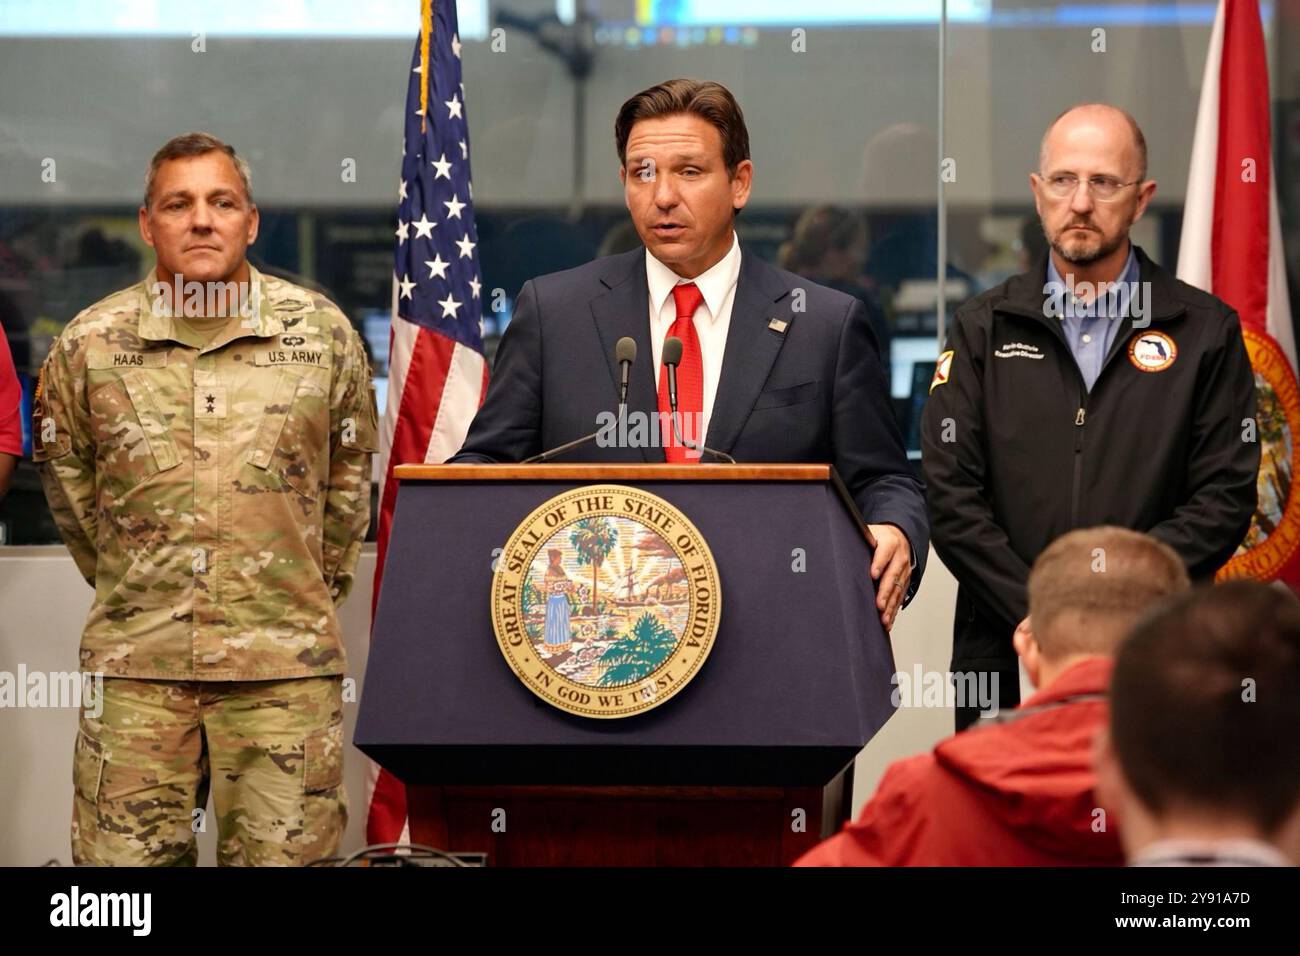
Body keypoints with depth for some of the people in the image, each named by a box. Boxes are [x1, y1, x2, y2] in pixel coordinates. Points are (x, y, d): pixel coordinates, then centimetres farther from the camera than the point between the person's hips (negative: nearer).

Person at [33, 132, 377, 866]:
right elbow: (66, 476, 17)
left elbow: (352, 469, 14)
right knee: (125, 853, 2)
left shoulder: (322, 333, 2)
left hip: (287, 662, 0)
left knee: (283, 852, 3)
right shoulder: (89, 344, 2)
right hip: (137, 660, 1)